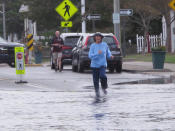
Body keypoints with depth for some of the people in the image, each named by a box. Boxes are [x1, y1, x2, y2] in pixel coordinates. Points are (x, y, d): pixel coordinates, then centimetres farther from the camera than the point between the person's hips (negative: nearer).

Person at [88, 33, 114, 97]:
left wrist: (110, 56, -7)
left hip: (103, 64, 0)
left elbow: (108, 52, 15)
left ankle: (104, 87, 4)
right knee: (96, 79, 2)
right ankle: (97, 91, 23)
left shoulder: (104, 44, 3)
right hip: (95, 65, 0)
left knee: (102, 76, -22)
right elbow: (90, 56, -12)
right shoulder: (92, 46, -4)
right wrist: (97, 54, -26)